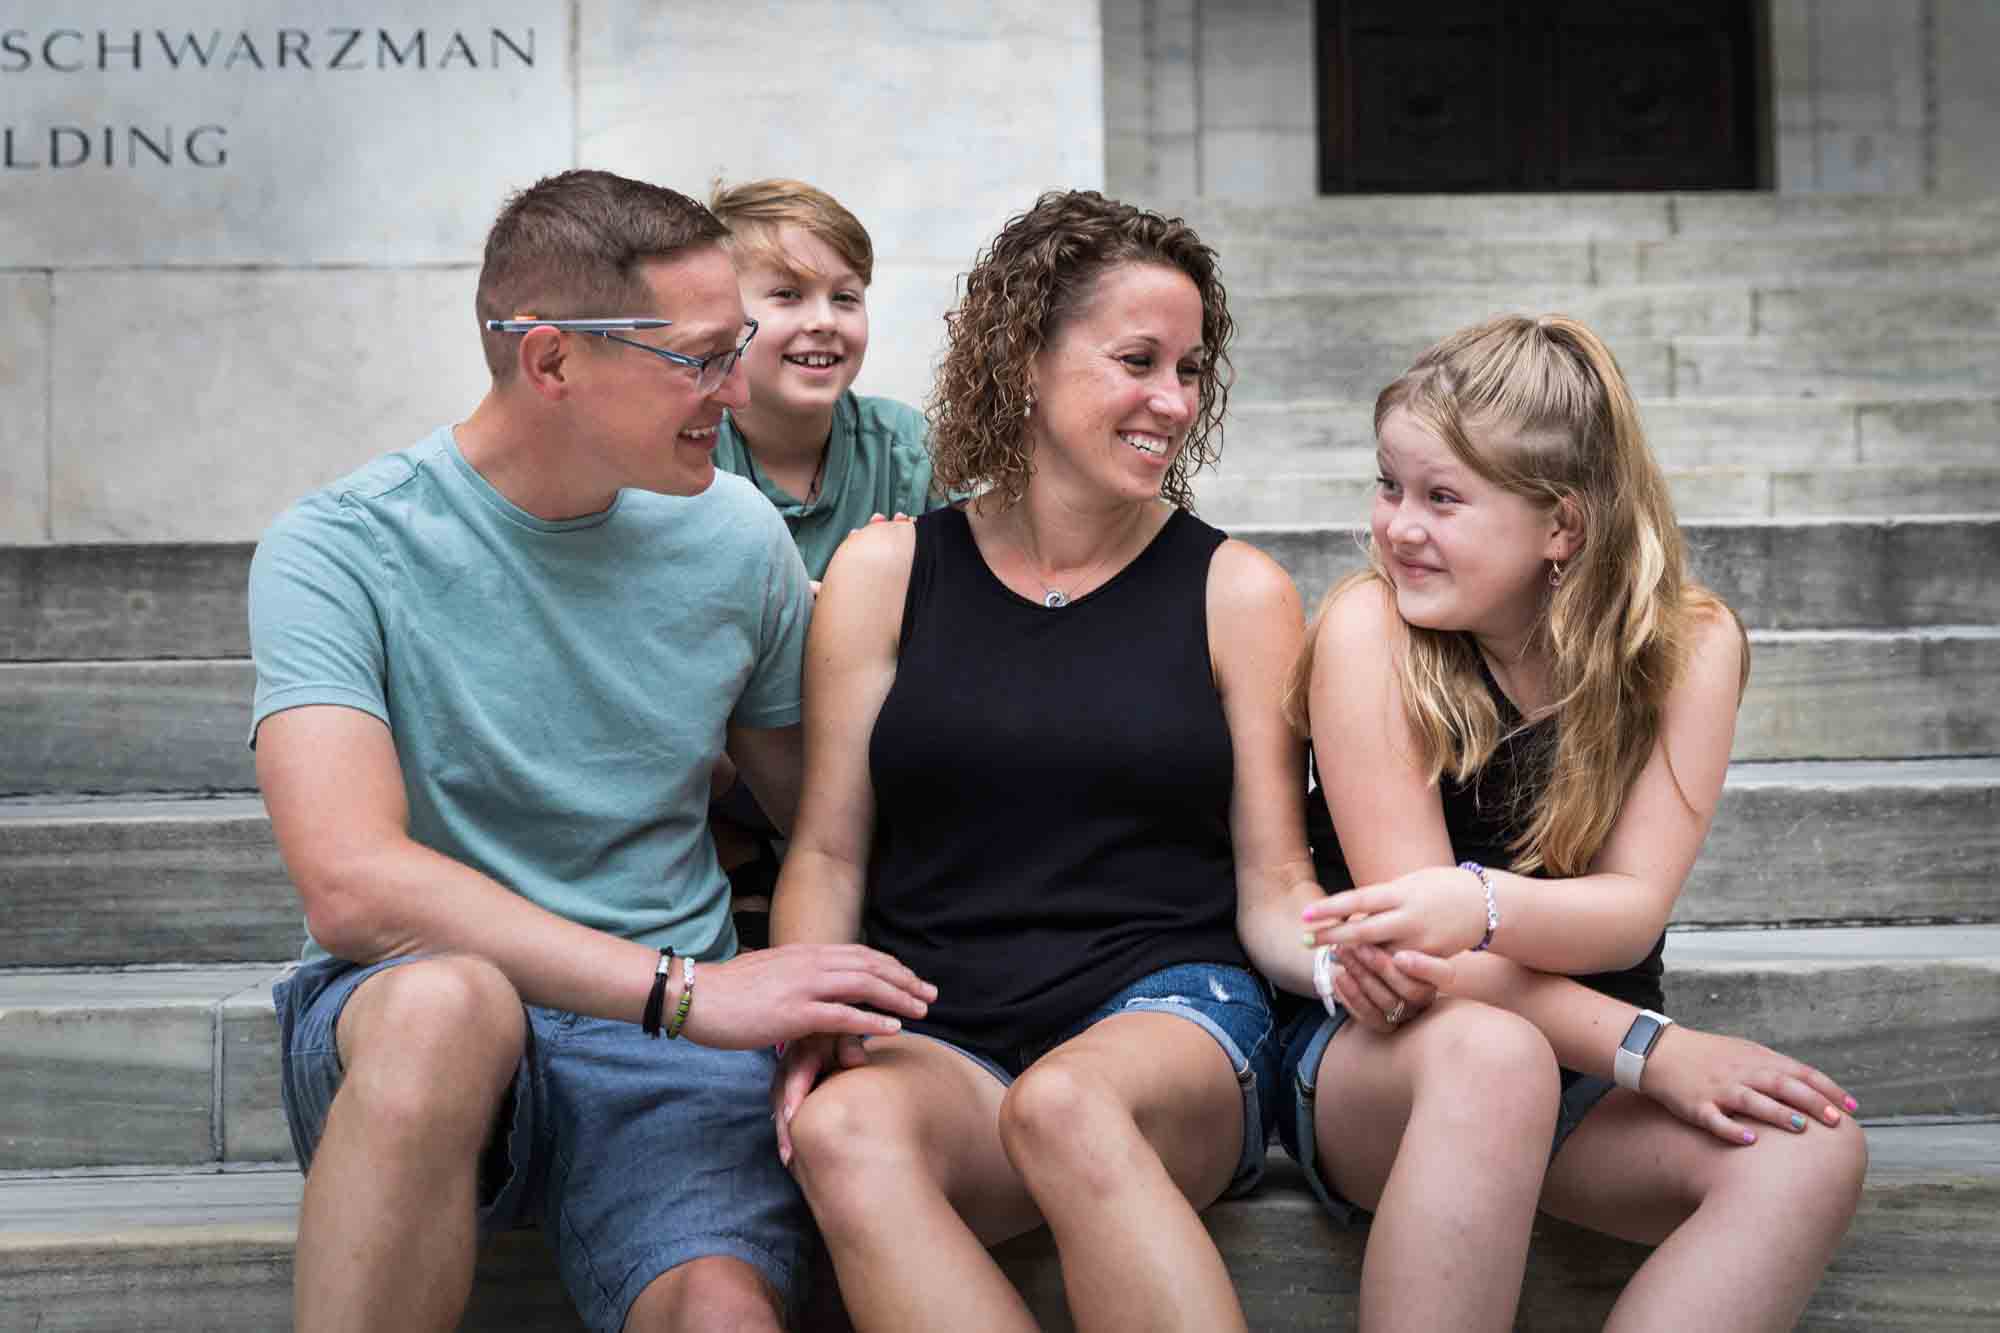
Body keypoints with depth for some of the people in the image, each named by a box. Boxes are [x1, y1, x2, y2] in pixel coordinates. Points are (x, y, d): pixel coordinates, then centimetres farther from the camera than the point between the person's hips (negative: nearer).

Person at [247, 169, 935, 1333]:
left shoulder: (737, 538, 6)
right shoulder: (339, 550, -7)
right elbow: (353, 886, -21)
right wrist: (685, 990, -24)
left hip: (670, 1046, 2)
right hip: (395, 1023, -1)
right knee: (450, 999, -38)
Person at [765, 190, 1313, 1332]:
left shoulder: (1238, 591, 11)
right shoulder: (884, 573, 12)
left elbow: (1275, 885, 9)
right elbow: (827, 854, 11)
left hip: (1171, 1020, -1)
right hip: (936, 1040, 1)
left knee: (1063, 1103, -38)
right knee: (842, 1129, -35)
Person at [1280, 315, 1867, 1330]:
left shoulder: (1687, 643, -4)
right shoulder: (1369, 627, -12)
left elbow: (1633, 911, -13)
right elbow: (1416, 934, -16)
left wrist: (1482, 903, -37)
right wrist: (1650, 1049, -27)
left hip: (1587, 1069, 3)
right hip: (1377, 1054, -3)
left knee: (1813, 1153, -27)